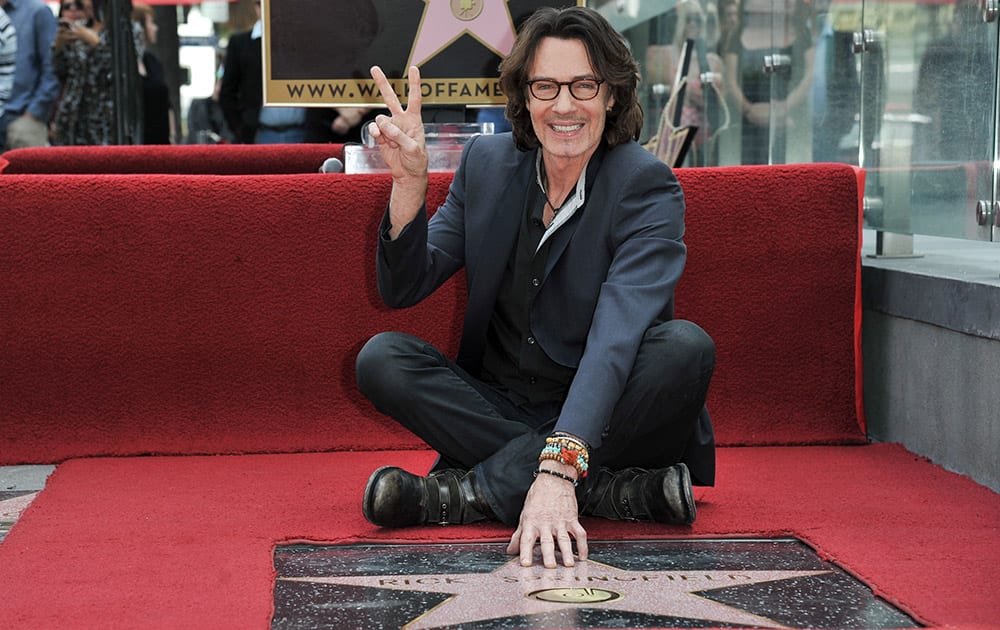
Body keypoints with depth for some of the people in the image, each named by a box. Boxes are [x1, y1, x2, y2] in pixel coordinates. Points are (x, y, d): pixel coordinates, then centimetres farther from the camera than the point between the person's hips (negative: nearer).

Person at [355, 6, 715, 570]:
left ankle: (477, 487, -27)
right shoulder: (488, 163, 3)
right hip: (501, 406, 4)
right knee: (381, 358, -18)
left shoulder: (648, 186, -13)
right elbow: (405, 289, 2)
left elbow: (615, 337, -28)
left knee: (687, 347, -31)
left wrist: (558, 467, -43)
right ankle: (605, 492, -27)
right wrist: (410, 180, -16)